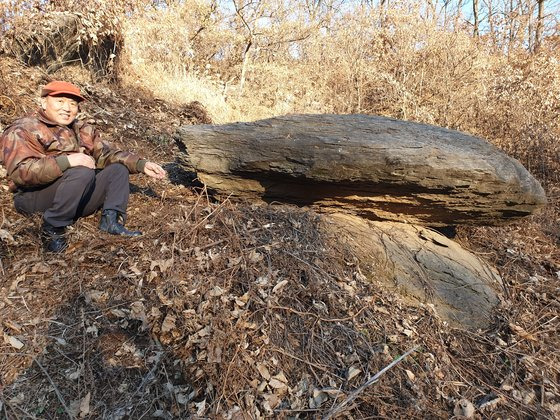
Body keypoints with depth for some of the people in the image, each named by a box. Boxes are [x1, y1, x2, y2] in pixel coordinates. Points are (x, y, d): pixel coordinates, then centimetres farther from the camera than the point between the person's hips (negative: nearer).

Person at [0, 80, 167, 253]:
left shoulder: (82, 130, 17)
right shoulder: (23, 130, -4)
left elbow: (107, 153, 8)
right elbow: (20, 171, -19)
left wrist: (142, 165, -7)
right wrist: (66, 161, -30)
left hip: (77, 201, 7)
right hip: (35, 199, -7)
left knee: (118, 167, 5)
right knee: (83, 172, -31)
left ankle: (112, 220, -15)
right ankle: (52, 230, -20)